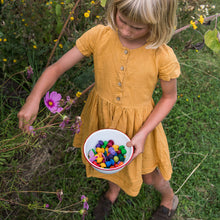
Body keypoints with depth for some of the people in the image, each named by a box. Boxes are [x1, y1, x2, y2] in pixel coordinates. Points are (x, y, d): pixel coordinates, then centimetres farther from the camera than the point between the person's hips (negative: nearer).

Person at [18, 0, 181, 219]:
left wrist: (143, 133, -19)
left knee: (148, 175, 20)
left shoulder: (163, 57, -26)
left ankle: (169, 197, 58)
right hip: (101, 115, 3)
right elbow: (57, 67, -17)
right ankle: (113, 190, 66)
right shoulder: (99, 36, -21)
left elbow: (169, 97, -11)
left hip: (137, 123, -2)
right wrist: (34, 99, -31)